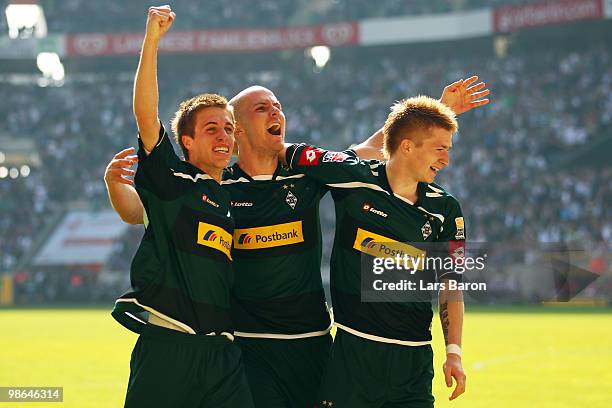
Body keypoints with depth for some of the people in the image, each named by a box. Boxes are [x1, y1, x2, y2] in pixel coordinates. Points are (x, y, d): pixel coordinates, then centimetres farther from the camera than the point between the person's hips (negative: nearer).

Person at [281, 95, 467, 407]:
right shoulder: (352, 177, -3)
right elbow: (286, 153, 10)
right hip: (353, 349, -2)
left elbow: (450, 284, 6)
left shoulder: (445, 209, 6)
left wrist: (454, 352, -2)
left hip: (414, 358, 2)